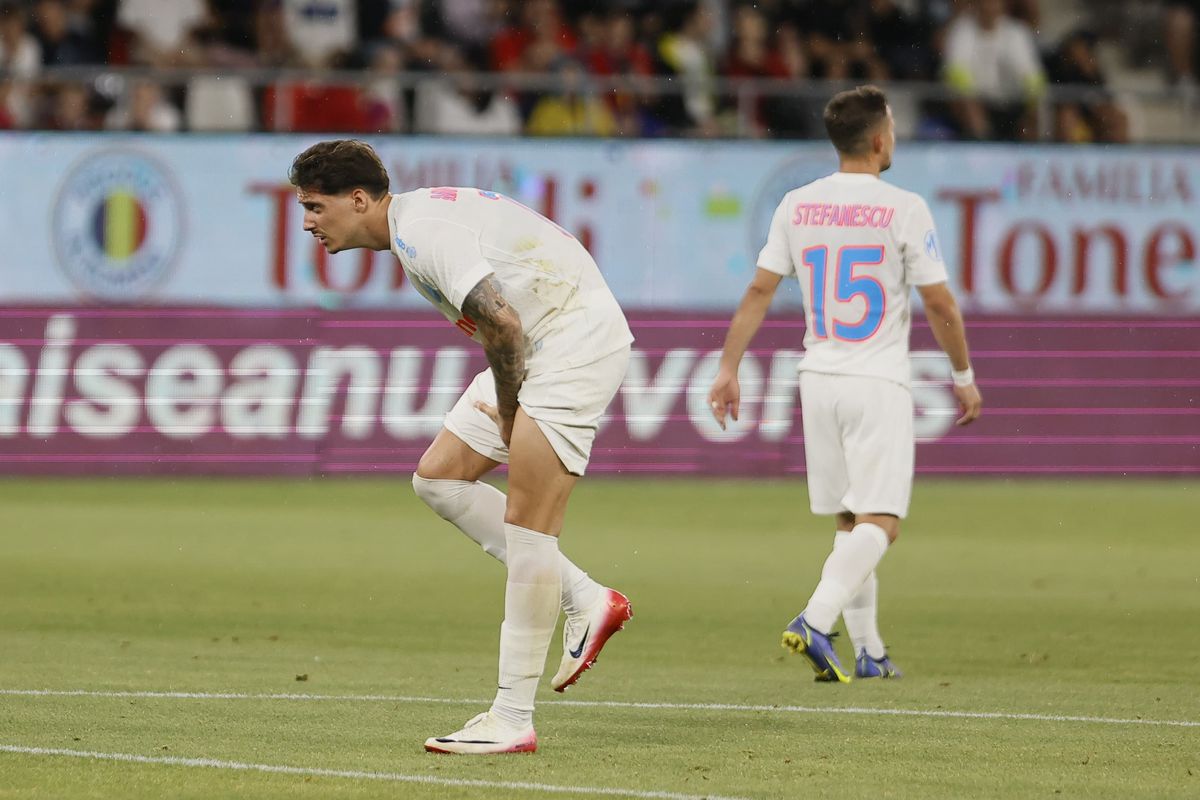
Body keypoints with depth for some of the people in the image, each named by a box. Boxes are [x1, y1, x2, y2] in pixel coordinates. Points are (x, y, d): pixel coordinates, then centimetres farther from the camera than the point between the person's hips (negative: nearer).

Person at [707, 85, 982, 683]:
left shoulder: (796, 206, 4)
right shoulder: (904, 209, -8)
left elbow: (759, 291, 3)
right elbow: (939, 303, -5)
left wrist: (728, 368, 8)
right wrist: (964, 377, 7)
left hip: (818, 380, 5)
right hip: (879, 384, -5)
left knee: (850, 522, 13)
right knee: (879, 523, -7)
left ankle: (868, 651, 14)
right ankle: (815, 621, -27)